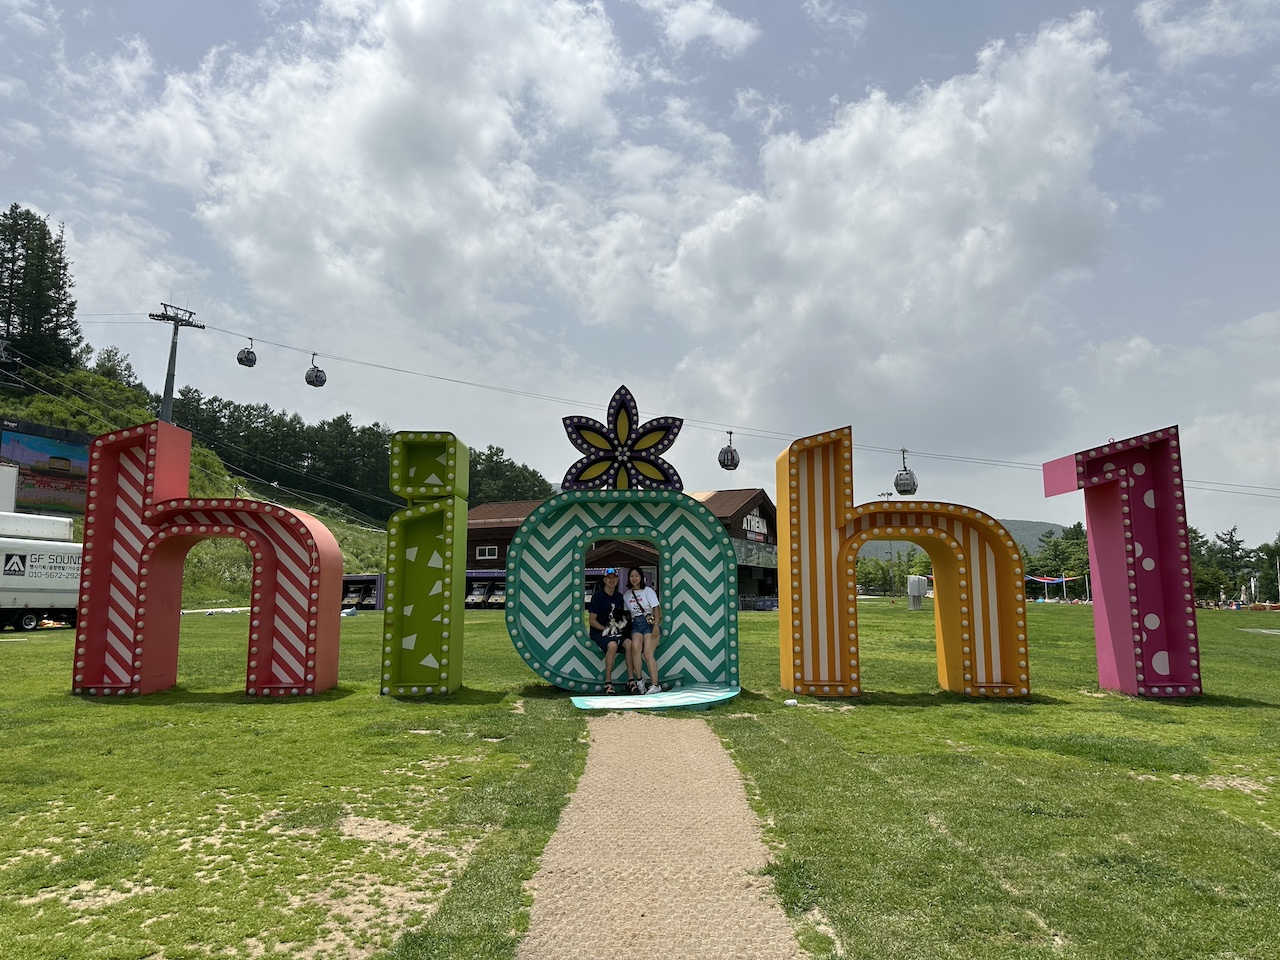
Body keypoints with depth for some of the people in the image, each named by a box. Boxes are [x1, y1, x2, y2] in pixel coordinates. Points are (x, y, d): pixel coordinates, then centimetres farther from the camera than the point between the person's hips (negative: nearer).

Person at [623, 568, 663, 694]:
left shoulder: (647, 590, 1)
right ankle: (640, 679, -15)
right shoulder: (626, 595, 16)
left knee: (647, 654, -17)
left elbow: (656, 608, -6)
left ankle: (655, 685, -15)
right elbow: (627, 612, 19)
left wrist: (656, 625, -16)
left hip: (650, 622, -3)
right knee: (635, 647, -26)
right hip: (635, 624, 4)